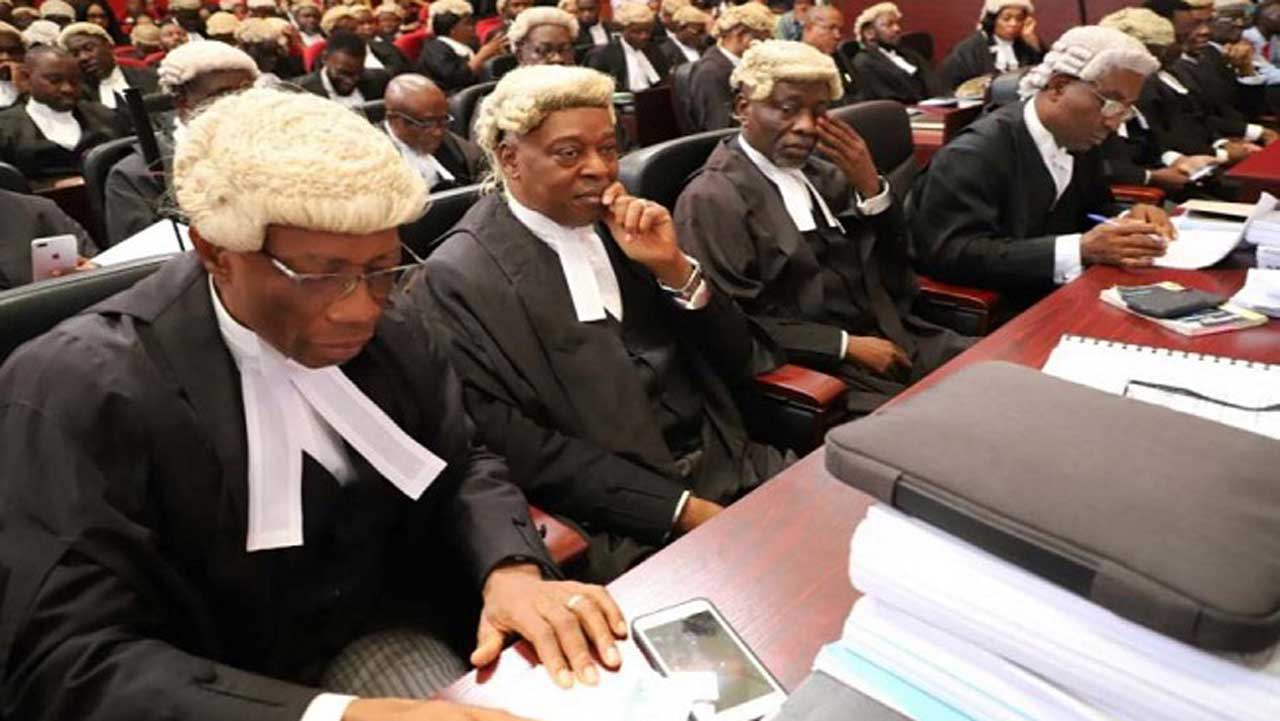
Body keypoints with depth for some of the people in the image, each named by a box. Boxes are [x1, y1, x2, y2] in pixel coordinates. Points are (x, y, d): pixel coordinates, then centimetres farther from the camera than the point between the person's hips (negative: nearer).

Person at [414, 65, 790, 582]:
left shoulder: (626, 227, 8)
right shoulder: (461, 277, -7)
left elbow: (736, 362, 8)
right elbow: (514, 447, -12)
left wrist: (673, 268, -9)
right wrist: (681, 508, -17)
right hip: (621, 524, -6)